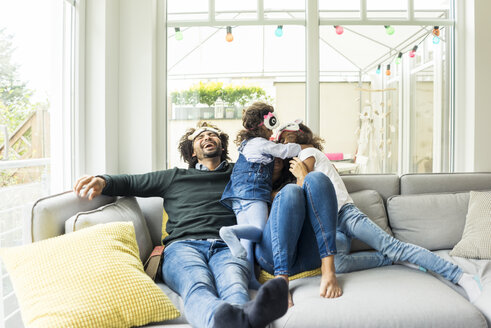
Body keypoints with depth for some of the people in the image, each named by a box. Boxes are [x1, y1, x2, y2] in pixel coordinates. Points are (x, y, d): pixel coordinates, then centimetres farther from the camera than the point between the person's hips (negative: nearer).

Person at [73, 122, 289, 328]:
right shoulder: (175, 177, 30)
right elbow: (130, 182, 28)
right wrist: (103, 181, 9)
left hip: (226, 247, 1)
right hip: (183, 245, 0)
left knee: (234, 286, -38)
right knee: (198, 286, -39)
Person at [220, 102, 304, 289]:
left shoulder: (247, 144, 29)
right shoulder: (261, 143, 3)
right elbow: (287, 150, 6)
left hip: (238, 197, 9)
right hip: (253, 192, -9)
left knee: (247, 236, -5)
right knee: (259, 230, -20)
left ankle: (248, 277, -18)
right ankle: (230, 231, -45)